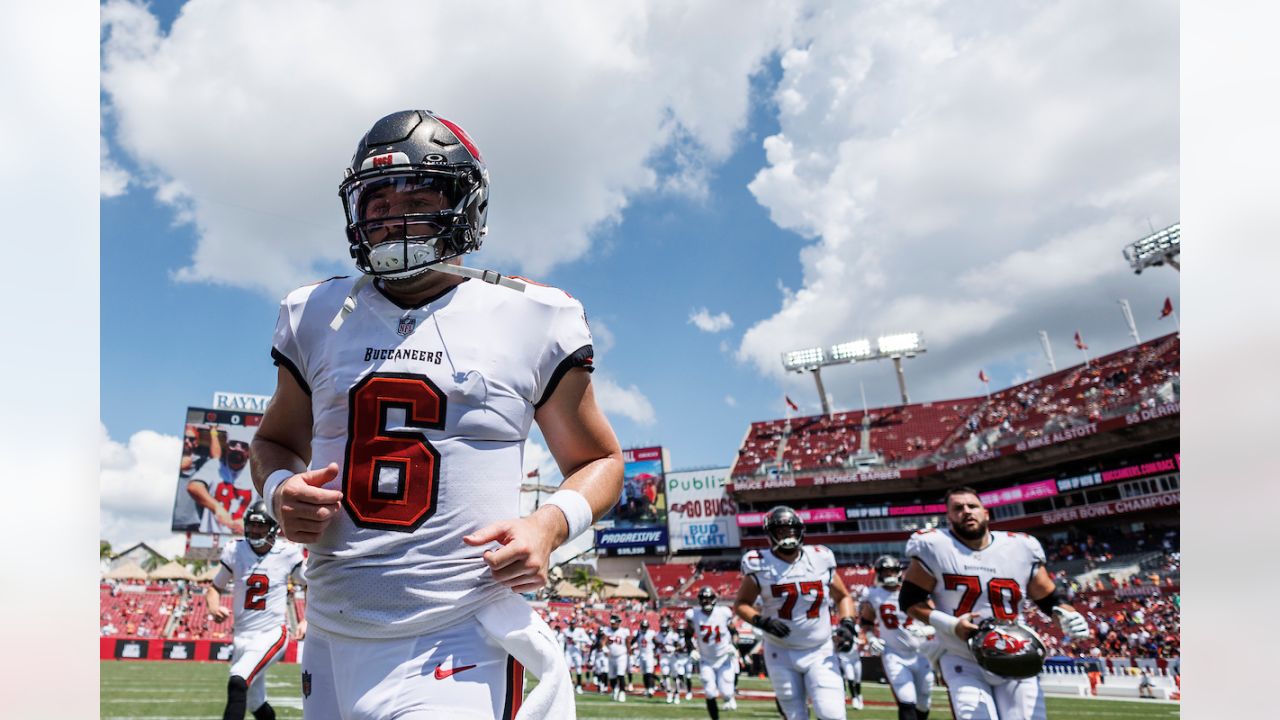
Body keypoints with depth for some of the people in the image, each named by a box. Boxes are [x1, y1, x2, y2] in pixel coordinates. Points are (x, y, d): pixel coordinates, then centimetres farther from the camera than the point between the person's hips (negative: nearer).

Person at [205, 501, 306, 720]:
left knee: (237, 684, -26)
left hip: (272, 635, -4)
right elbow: (214, 588, 10)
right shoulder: (234, 551, -2)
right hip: (242, 636, 4)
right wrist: (214, 607, -11)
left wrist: (306, 620, -5)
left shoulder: (288, 553, -8)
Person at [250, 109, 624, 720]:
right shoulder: (317, 318, 7)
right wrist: (280, 490, 0)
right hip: (333, 643, 4)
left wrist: (550, 523, -12)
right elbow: (276, 440, 22)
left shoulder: (530, 320, -2)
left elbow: (598, 458, 8)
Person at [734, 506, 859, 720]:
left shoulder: (820, 559, -2)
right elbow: (742, 604, 0)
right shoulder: (760, 566, -9)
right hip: (782, 654, -1)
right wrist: (761, 621, -18)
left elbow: (842, 597, 11)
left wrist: (847, 622, -6)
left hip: (820, 652, 1)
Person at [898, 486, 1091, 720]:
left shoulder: (1020, 548, -2)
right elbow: (909, 599, -5)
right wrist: (950, 625, -17)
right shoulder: (935, 547, -10)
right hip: (964, 663, -3)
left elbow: (1048, 599, 10)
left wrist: (1068, 616, -12)